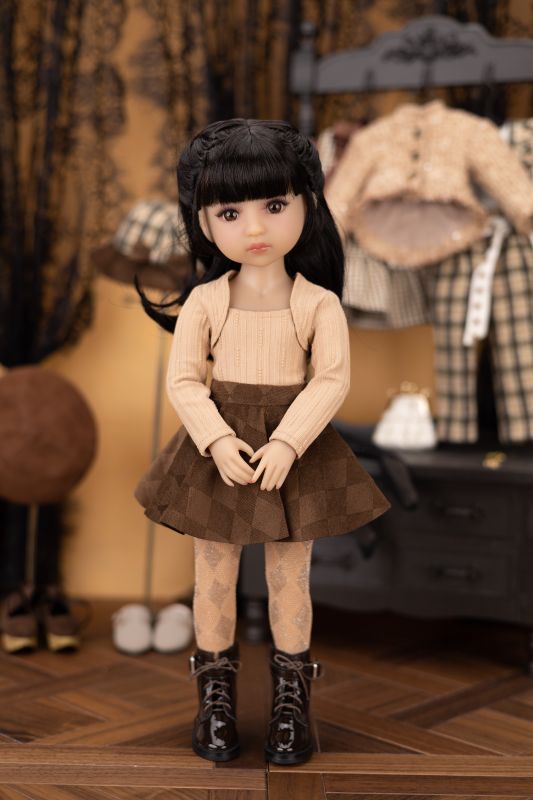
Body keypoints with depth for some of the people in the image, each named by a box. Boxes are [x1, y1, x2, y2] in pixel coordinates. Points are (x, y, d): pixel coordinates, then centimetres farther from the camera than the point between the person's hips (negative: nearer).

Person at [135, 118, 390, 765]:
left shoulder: (319, 303, -7)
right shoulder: (204, 301, -5)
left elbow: (333, 380, -10)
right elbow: (182, 380, -6)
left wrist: (287, 444, -21)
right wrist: (218, 442, -19)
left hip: (295, 451, -1)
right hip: (218, 451, 1)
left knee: (290, 577, 9)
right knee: (213, 573, 11)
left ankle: (291, 696, 26)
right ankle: (215, 691, 29)